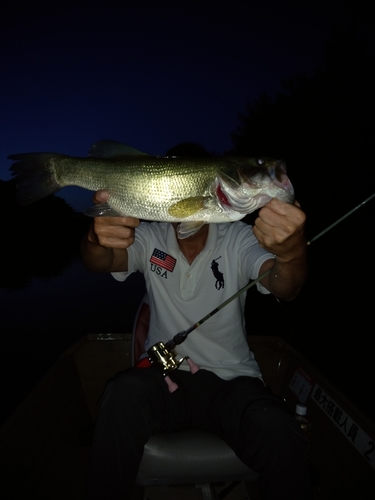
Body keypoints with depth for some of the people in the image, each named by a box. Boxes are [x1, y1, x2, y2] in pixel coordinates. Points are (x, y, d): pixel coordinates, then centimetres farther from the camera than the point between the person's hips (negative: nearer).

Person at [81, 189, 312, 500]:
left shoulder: (239, 239, -4)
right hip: (164, 377, 1)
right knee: (126, 393, -31)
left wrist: (292, 252, -46)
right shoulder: (150, 238, -1)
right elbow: (100, 262, -18)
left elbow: (284, 287, -21)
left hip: (231, 379, 0)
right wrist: (97, 236, -44)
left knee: (280, 433, -28)